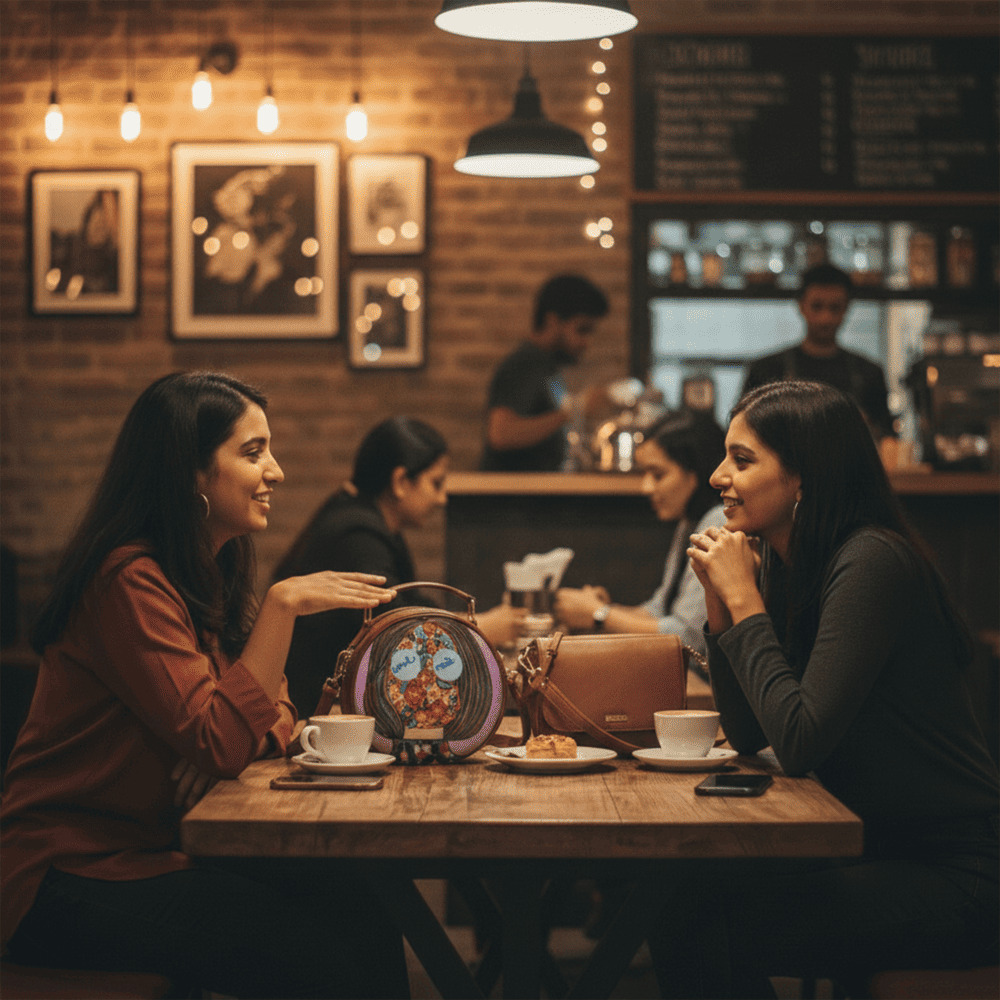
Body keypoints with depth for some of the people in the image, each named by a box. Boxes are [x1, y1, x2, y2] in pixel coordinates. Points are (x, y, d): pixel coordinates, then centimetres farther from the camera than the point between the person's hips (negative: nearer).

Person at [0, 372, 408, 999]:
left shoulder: (215, 575, 12)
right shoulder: (130, 582, -18)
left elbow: (275, 719, 12)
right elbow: (220, 743, -25)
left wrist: (233, 741, -11)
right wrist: (283, 604, -26)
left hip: (162, 853, 8)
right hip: (72, 881, -8)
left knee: (362, 914, -12)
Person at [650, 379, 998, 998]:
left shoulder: (872, 564, -19)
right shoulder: (780, 565, 8)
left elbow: (800, 744, -23)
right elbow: (747, 737, 9)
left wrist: (746, 601, -16)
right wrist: (720, 599, 0)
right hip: (874, 850, 8)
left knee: (698, 927, -20)